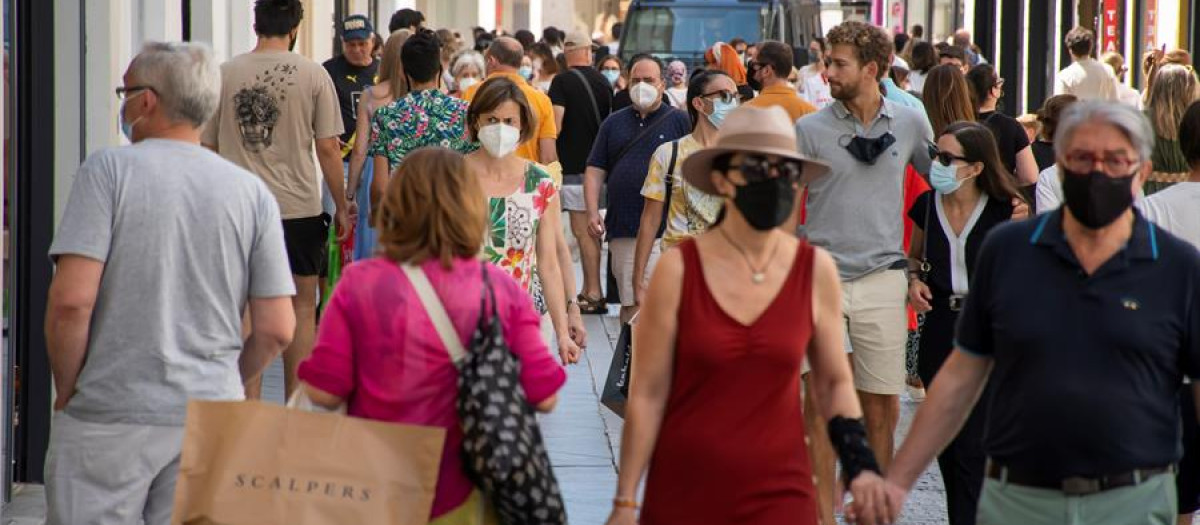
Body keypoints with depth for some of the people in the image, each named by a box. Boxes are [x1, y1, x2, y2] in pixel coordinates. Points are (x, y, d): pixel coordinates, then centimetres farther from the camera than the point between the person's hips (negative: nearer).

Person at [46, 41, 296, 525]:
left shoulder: (109, 170, -6)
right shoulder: (252, 192, 4)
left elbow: (72, 299, -14)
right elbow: (277, 330, 2)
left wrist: (66, 390, 0)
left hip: (109, 417, -3)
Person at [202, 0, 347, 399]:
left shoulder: (225, 74, 2)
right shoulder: (313, 75, -4)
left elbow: (207, 147, 7)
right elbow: (328, 147, -4)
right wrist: (341, 206, 7)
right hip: (299, 206, -2)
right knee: (302, 306, 9)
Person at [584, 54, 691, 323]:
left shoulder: (680, 121, 6)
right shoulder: (614, 123, 16)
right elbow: (595, 170, 14)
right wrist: (593, 213, 0)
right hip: (622, 230, 4)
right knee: (630, 303, 8)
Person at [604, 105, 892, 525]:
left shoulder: (815, 270, 0)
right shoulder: (679, 269, -6)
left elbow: (835, 382, 12)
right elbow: (647, 394, -3)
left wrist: (860, 467, -1)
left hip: (778, 491, 1)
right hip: (684, 490, -1)